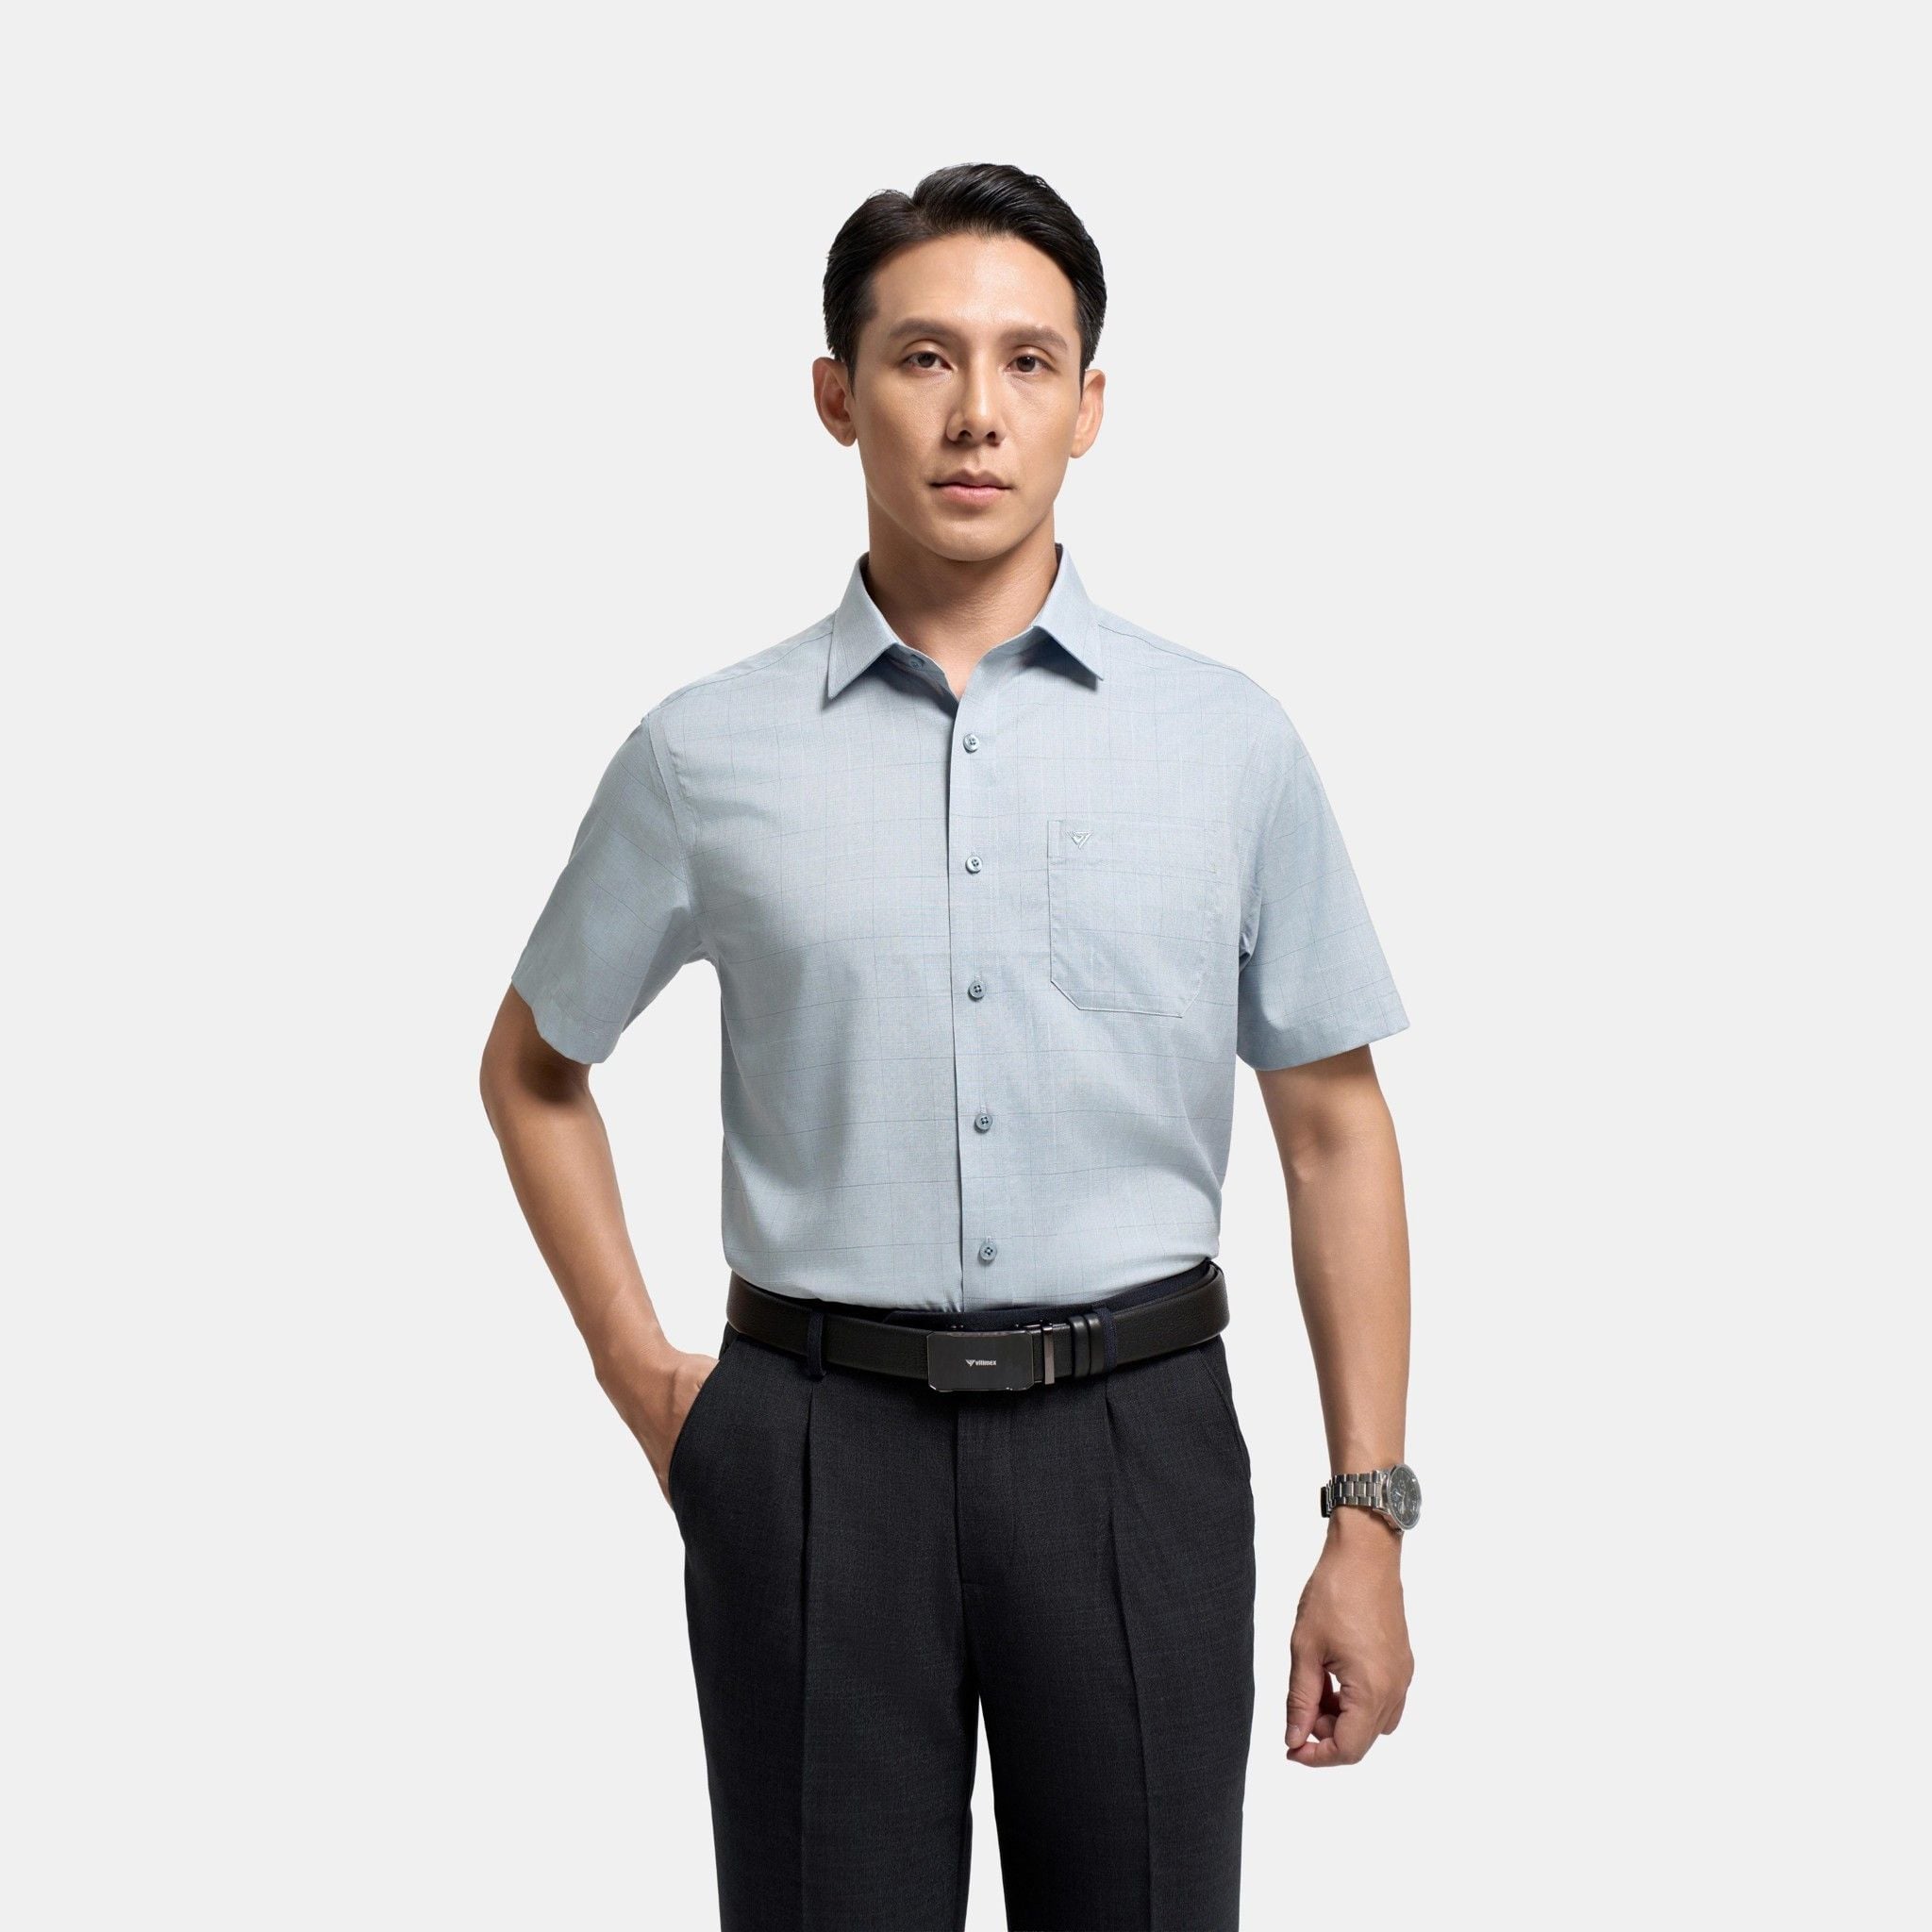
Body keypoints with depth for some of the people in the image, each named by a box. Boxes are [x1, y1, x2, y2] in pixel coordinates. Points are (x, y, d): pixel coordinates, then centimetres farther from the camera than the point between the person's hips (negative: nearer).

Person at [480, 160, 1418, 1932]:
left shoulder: (1233, 742, 2)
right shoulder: (709, 754, 1)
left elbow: (1335, 1130, 5)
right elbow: (534, 1065, 15)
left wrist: (1370, 1520, 1)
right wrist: (639, 1375, 7)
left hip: (1131, 1446, 0)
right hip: (815, 1451, 0)